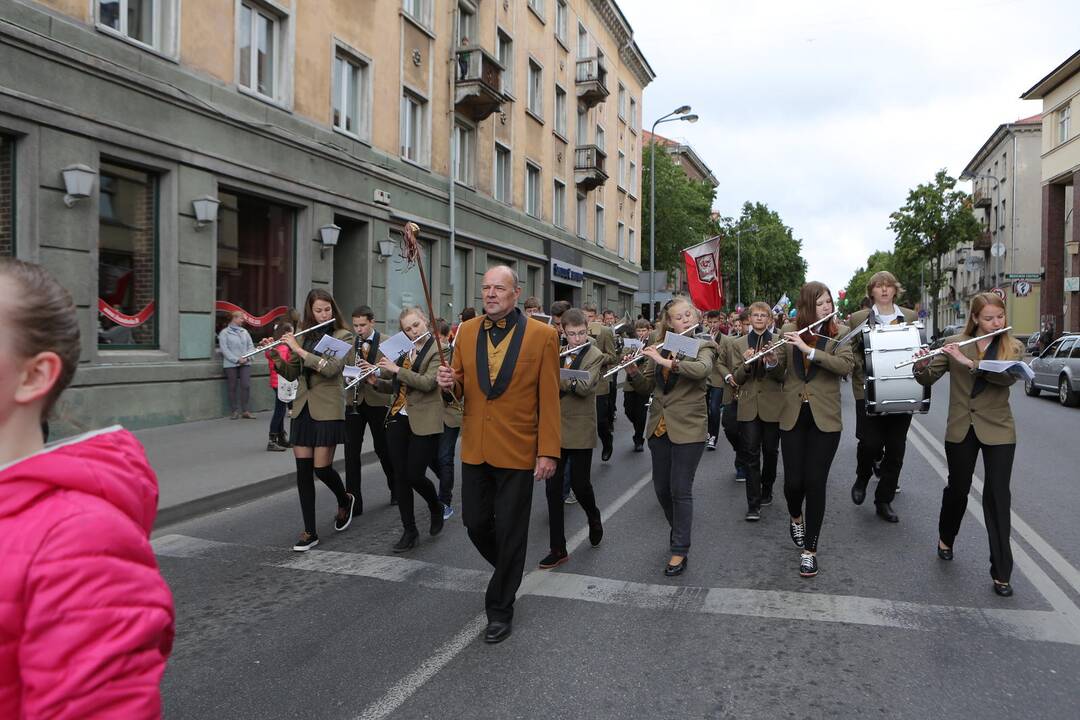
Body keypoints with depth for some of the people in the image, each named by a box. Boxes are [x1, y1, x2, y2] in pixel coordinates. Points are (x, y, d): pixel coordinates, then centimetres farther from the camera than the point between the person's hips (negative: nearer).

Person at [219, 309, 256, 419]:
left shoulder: (244, 331, 14)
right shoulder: (224, 332, 0)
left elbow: (251, 346, 12)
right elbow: (224, 349, -7)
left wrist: (247, 357, -5)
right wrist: (237, 359, -14)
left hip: (245, 363, 3)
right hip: (231, 364, -3)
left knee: (246, 386, -5)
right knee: (233, 388, 2)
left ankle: (245, 411, 1)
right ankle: (235, 411, 9)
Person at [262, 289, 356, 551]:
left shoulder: (343, 336, -3)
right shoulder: (304, 336, 11)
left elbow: (331, 368, -19)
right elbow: (291, 373, 12)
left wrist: (299, 349, -18)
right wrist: (275, 355, -4)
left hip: (327, 410, -5)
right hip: (302, 409, 5)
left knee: (322, 468, -4)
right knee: (303, 470, 2)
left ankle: (345, 500, 29)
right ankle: (310, 532, 11)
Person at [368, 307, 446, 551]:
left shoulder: (436, 350, -6)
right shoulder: (404, 350, 14)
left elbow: (427, 383, -20)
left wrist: (397, 369, -19)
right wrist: (377, 382, 3)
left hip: (423, 422, -6)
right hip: (398, 419, 6)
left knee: (414, 475, -6)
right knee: (400, 476, 5)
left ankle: (436, 507, 25)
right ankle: (409, 531, 16)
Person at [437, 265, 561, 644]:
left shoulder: (542, 336, -7)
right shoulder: (466, 332, 5)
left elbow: (549, 399, -7)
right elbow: (460, 389, 11)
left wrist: (549, 452, -11)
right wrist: (450, 383, -13)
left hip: (517, 452, -4)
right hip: (475, 449, 4)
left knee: (510, 531, 6)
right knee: (475, 522, 12)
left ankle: (500, 609, 23)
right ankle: (508, 569, 42)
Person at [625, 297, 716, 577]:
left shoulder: (703, 346, -3)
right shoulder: (659, 348, 9)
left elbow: (702, 369, -25)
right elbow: (646, 387, 9)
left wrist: (665, 361, -30)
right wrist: (633, 371, -10)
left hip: (688, 428, -5)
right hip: (659, 426, 5)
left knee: (680, 490, -3)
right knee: (661, 488, 12)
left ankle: (680, 551, 8)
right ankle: (678, 529, 38)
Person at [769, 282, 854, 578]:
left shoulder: (840, 332, -1)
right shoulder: (789, 330, 4)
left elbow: (846, 365, -19)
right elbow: (779, 374, 10)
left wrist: (808, 349, -26)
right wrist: (772, 362, -13)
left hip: (825, 418, -1)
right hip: (793, 416, 2)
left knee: (815, 483, -3)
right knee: (793, 481, 2)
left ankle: (810, 549, 12)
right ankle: (796, 518, 37)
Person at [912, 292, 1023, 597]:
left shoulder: (1013, 347, -1)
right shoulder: (954, 343, 0)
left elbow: (1008, 376, -21)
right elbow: (928, 378, -1)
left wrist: (970, 362, -30)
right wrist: (921, 365, -22)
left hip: (998, 431, -1)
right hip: (960, 429, 1)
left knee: (998, 496, -4)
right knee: (958, 488, 13)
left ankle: (1001, 572, 3)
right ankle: (946, 538, 41)